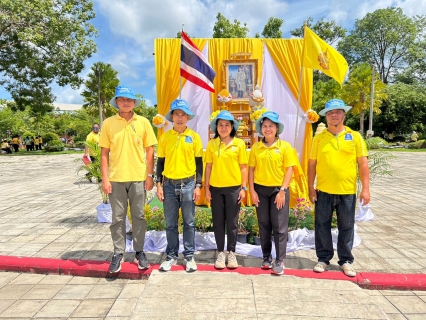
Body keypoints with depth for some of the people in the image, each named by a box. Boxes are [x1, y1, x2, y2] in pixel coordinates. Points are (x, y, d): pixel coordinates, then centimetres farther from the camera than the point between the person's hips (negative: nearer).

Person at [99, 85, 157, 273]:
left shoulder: (143, 122, 2)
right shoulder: (108, 123, 3)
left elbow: (149, 150, 4)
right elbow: (104, 153, 3)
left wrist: (150, 175, -1)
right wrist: (105, 178, -3)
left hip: (138, 178, 0)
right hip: (116, 178, 0)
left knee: (139, 216, 9)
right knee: (118, 217, 9)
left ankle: (139, 252, 24)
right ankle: (118, 253, 24)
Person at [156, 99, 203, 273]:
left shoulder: (194, 136, 0)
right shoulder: (165, 137, 4)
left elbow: (199, 163, 2)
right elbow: (160, 162, 8)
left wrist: (198, 185, -3)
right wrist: (159, 184, 1)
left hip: (188, 184, -1)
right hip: (169, 184, 1)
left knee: (189, 222, 8)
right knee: (170, 223, 10)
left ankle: (189, 256, 22)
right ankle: (171, 255, 26)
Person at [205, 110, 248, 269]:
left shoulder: (239, 143, -2)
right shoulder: (211, 144, 2)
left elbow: (243, 167, 1)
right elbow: (208, 167, 4)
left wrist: (243, 187, -3)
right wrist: (207, 188, 1)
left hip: (234, 188, -1)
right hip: (216, 188, 2)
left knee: (232, 222, 8)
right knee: (218, 222, 10)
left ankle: (231, 253, 24)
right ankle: (220, 253, 25)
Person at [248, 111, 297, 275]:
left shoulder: (285, 146, -3)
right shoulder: (256, 147, 3)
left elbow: (289, 169, -5)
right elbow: (251, 169, 4)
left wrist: (282, 190, -11)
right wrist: (252, 191, -2)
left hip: (278, 189, -2)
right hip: (260, 190, 2)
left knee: (280, 226, 2)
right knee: (264, 225, 11)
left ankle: (279, 261, 14)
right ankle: (266, 257, 26)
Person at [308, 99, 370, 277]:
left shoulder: (354, 136, 1)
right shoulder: (319, 138, 2)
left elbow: (363, 164, 0)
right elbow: (312, 165, 3)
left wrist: (365, 188, -5)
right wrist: (311, 188, -1)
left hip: (347, 192, 0)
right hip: (323, 191, 1)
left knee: (346, 227, 11)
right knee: (322, 226, 9)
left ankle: (346, 261, 28)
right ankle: (323, 259, 25)